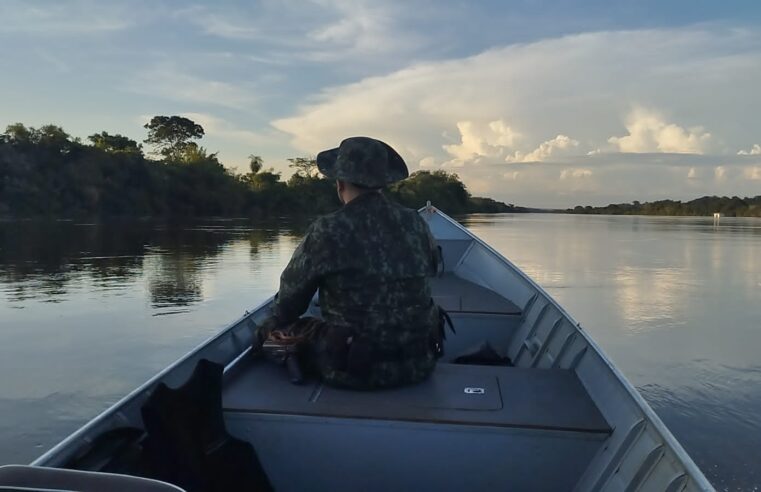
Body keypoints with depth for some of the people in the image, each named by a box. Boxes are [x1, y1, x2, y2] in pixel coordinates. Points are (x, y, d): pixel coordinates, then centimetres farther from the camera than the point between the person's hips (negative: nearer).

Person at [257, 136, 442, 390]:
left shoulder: (327, 231, -15)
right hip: (418, 362, 5)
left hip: (353, 367, -4)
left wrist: (275, 323, 19)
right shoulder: (416, 223, -2)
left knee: (273, 331, 14)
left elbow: (289, 299, -3)